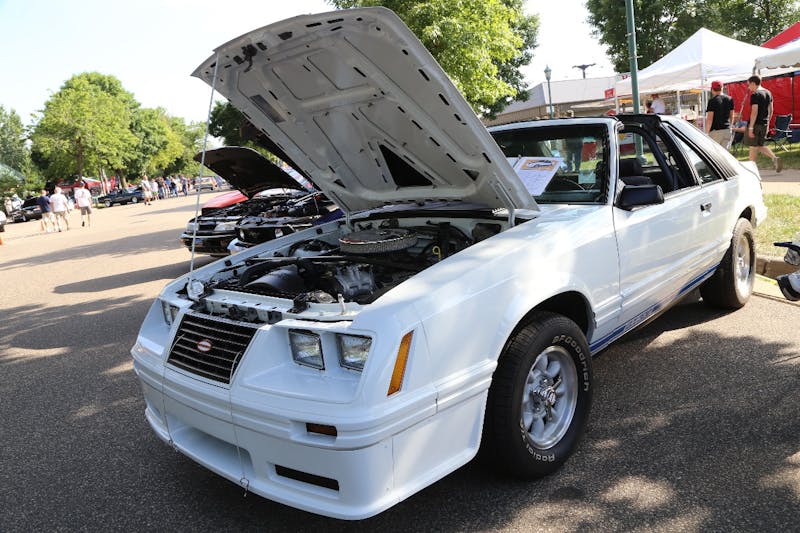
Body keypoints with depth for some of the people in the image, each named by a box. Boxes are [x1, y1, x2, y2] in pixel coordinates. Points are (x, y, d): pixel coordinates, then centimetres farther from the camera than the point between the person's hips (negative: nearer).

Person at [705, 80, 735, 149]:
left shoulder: (712, 101, -10)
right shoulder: (730, 99, 9)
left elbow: (709, 119, -12)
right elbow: (731, 116, 17)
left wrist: (707, 132, -8)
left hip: (715, 130, -6)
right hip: (727, 130, 6)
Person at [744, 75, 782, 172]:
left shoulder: (755, 95, -14)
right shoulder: (768, 93, 12)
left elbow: (754, 112, -20)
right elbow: (770, 110, 15)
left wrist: (750, 127, -20)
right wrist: (767, 122, 23)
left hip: (755, 124, -8)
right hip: (764, 124, 8)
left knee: (753, 146, 1)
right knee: (761, 145, 18)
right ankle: (774, 158, 0)